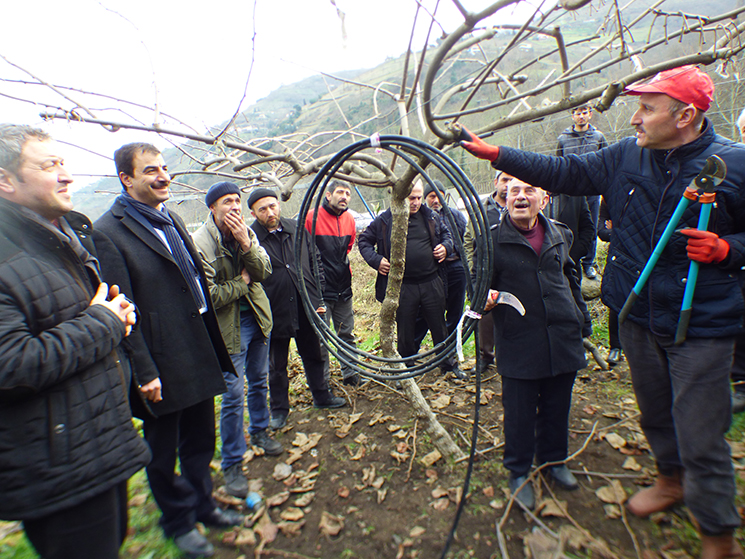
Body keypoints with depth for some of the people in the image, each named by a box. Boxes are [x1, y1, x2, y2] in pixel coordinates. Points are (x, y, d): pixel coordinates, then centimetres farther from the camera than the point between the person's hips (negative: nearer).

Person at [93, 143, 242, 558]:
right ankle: (179, 521, 37)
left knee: (200, 440, 21)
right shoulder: (109, 232, -14)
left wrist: (214, 347, 15)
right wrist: (145, 372, -17)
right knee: (164, 452, 15)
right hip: (162, 365, -7)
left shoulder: (171, 219, 11)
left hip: (198, 356, 7)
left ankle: (203, 504, 43)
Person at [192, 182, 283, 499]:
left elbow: (263, 272, -8)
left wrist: (245, 243, -20)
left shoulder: (247, 233, 0)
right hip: (228, 327, -6)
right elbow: (210, 297, -20)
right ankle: (232, 465, 17)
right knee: (233, 396, 0)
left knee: (259, 382, 20)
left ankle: (259, 432, 44)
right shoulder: (199, 243, -18)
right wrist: (242, 282, -11)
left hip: (257, 316, 6)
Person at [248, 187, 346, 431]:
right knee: (277, 366, 13)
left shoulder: (297, 229, 2)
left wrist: (318, 298, 6)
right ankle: (279, 409, 34)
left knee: (313, 355, 20)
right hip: (275, 313, -3)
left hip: (306, 308, 4)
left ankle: (322, 397, 40)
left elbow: (316, 262, 10)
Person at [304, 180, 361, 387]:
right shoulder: (311, 217, -12)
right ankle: (323, 380, 18)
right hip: (320, 290, -5)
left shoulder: (349, 219, 7)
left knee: (347, 334, 15)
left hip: (343, 288, 6)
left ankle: (350, 374, 31)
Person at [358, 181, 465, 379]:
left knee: (439, 326, 15)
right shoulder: (384, 221, -3)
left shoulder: (430, 216, 5)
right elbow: (364, 240, 7)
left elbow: (446, 234, 23)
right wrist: (375, 260, -8)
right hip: (403, 287, -2)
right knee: (404, 331, 12)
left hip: (432, 283, 2)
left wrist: (446, 246, 1)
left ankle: (449, 364, 34)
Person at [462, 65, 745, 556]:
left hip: (702, 324, -4)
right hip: (638, 314, 4)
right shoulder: (626, 157, 0)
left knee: (700, 435, 1)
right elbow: (564, 172, 1)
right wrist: (496, 154, -3)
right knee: (654, 411, 23)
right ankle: (672, 479, 51)